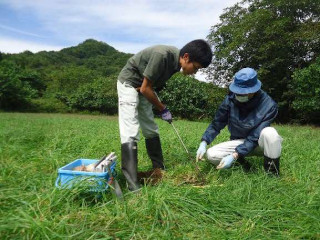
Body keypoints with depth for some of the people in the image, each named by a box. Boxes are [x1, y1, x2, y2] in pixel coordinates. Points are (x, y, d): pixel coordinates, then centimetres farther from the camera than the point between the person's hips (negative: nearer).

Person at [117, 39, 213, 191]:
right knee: (130, 133, -16)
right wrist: (163, 109, -13)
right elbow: (145, 89, -24)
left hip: (143, 87, 8)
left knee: (151, 130, 11)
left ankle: (159, 170, 23)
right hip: (129, 83, -8)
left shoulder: (176, 60, -5)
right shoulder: (162, 55, -30)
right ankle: (133, 185, -16)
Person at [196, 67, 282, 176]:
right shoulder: (231, 99, -17)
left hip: (258, 143, -2)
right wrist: (204, 142, -23)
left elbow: (255, 137, -27)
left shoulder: (268, 106, -25)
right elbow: (216, 124, -9)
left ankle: (272, 171, -16)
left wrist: (234, 155, -35)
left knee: (269, 132, -37)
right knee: (211, 155, -21)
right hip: (239, 142, 2)